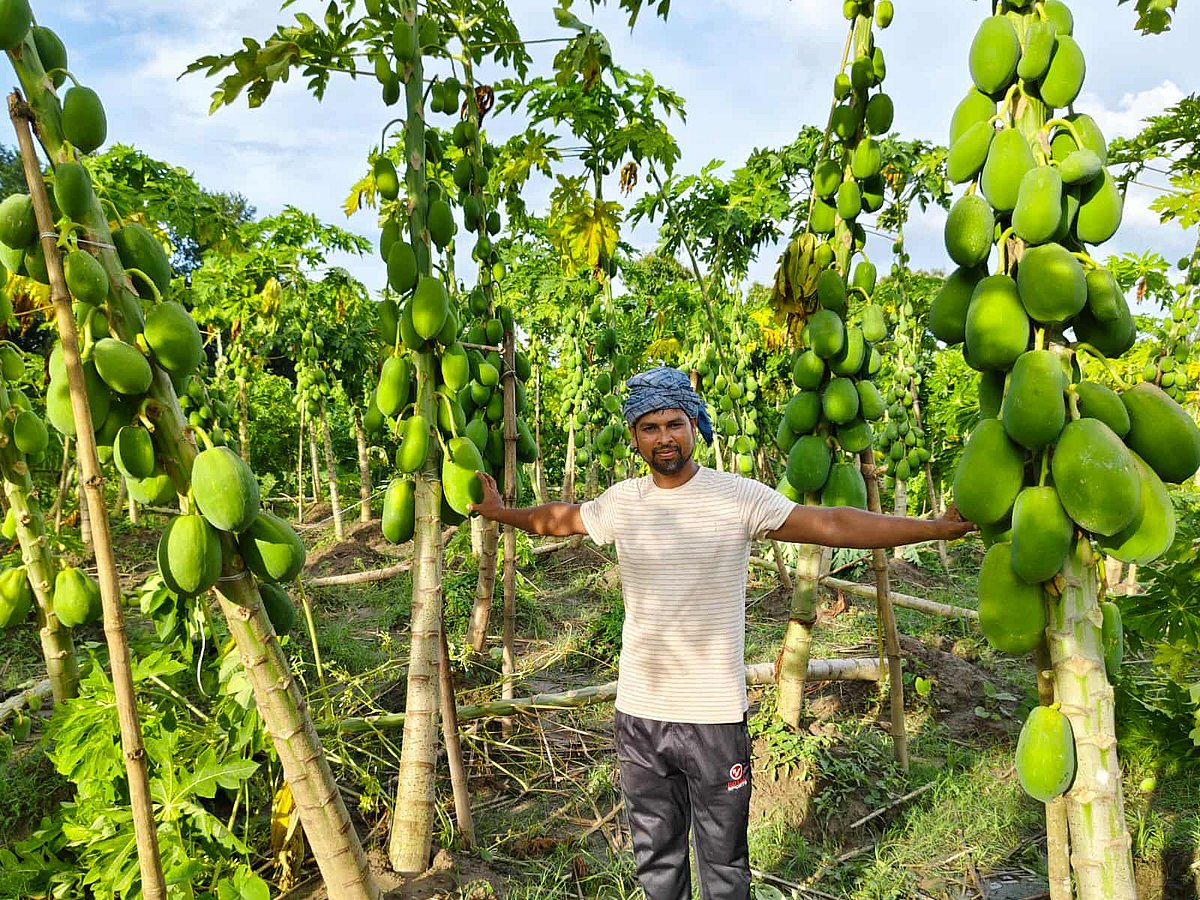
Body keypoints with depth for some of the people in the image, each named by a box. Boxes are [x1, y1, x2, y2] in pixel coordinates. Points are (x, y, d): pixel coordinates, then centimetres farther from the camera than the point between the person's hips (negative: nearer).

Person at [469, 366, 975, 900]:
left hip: (715, 717, -3)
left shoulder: (738, 497, -11)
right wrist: (500, 511, 26)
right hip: (638, 714, 4)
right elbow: (560, 518, 20)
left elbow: (831, 524, -17)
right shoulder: (621, 502, 1)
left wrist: (939, 527, -22)